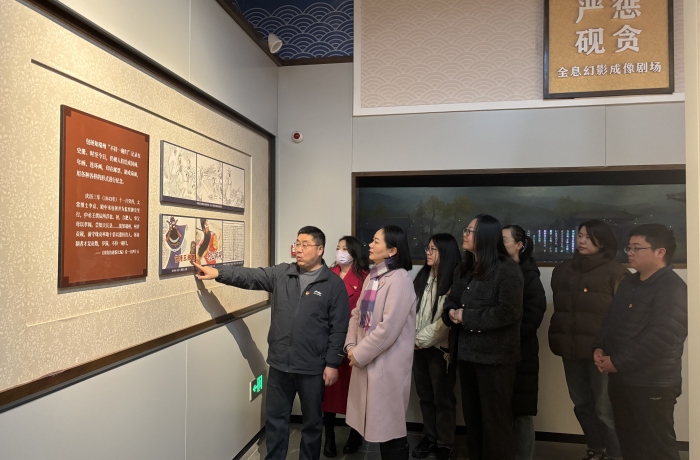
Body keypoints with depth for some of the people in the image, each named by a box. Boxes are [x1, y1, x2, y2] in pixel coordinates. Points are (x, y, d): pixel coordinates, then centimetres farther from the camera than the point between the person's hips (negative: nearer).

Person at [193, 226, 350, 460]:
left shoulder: (334, 284, -8)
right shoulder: (280, 274, 2)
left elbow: (339, 328, -8)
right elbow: (250, 276, -8)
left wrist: (332, 363, -10)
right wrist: (217, 272, -21)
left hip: (312, 367, -3)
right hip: (280, 363, 3)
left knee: (312, 421, 15)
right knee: (275, 418, 17)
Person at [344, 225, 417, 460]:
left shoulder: (399, 279, -16)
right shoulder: (371, 276, 10)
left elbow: (388, 328, -21)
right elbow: (358, 314, 11)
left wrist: (359, 354, -13)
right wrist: (351, 346, -3)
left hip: (387, 363, -7)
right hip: (366, 360, 8)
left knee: (390, 424, 6)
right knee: (378, 422, 17)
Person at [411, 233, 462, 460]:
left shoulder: (453, 281, -12)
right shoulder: (422, 277, 9)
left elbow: (447, 320, -17)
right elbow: (412, 310, 9)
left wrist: (420, 338, -13)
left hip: (440, 347, -6)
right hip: (419, 346, 6)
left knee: (443, 398, 7)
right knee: (425, 396, 15)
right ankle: (430, 437, 31)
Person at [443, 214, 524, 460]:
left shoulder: (507, 269, -12)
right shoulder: (463, 269, 13)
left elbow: (509, 311, -21)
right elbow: (451, 300, 17)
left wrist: (467, 317, -18)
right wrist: (451, 312, -7)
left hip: (494, 354, -7)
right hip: (466, 351, 8)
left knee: (494, 416, 6)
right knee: (471, 413, 19)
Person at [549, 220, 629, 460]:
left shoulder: (615, 272, -5)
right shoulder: (563, 270, 11)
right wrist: (558, 339, 11)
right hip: (571, 349, 6)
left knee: (605, 408, -3)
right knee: (582, 404, 15)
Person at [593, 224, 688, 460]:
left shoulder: (672, 288, -16)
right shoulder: (629, 283, 12)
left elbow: (660, 338, -24)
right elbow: (611, 320, 17)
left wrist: (617, 362, -20)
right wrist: (599, 348, 0)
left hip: (652, 385, -8)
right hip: (620, 379, 8)